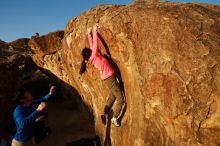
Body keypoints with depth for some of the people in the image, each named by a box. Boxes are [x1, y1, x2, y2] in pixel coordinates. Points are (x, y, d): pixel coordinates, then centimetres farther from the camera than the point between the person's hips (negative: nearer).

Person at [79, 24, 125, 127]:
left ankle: (105, 113, 24)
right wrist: (94, 31, 0)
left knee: (112, 96, 23)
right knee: (120, 99, 0)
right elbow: (95, 42, -11)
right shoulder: (94, 56, -14)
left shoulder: (91, 58, 5)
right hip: (109, 78, -9)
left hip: (107, 78, 9)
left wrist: (89, 34, 22)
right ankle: (115, 118, 9)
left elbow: (92, 45, 15)